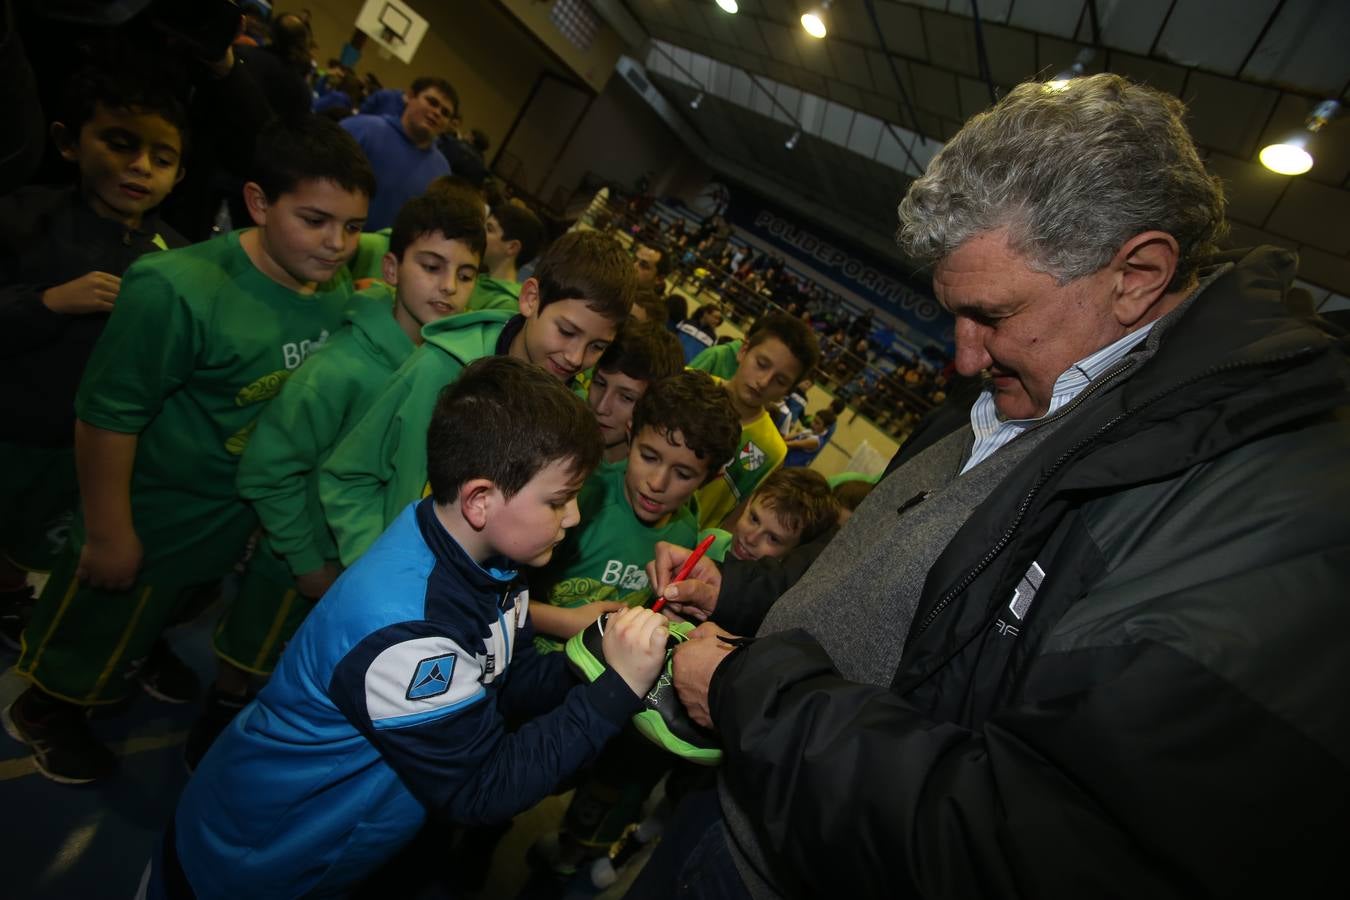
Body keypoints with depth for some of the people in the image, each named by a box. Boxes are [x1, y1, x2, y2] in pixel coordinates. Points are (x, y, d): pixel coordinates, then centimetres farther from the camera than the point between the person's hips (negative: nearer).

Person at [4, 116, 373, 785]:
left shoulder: (338, 295, -15)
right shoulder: (178, 289, -33)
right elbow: (108, 417, -26)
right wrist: (108, 534, -18)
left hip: (244, 515, 6)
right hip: (154, 519, -5)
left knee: (179, 600, 34)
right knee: (97, 631, 22)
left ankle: (142, 651, 66)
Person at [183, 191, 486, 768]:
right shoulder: (343, 367, -30)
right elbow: (267, 471, -23)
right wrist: (310, 565, -16)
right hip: (302, 564, -5)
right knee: (246, 671, 22)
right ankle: (212, 741, 51)